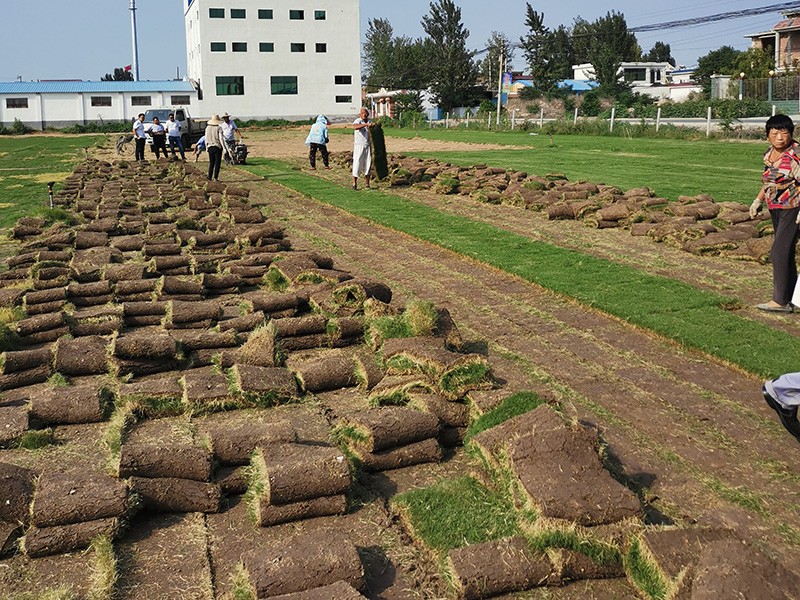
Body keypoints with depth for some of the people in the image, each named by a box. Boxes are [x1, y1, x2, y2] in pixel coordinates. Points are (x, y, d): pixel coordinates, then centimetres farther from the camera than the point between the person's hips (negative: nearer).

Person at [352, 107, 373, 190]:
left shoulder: (370, 122, 11)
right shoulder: (358, 121, -7)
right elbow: (355, 127, -31)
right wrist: (366, 124, -40)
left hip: (368, 146, 5)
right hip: (359, 146, -5)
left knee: (368, 164, 5)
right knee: (357, 164, -5)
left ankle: (367, 184, 13)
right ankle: (354, 184, 2)